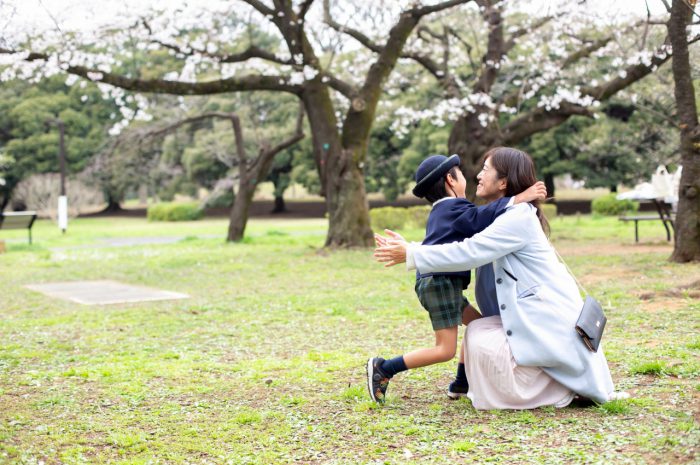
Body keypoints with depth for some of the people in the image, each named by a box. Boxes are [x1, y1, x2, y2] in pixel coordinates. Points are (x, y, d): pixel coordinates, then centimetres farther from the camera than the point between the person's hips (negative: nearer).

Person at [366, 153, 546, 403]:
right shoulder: (454, 207, -7)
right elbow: (482, 217, -23)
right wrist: (519, 198, -25)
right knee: (446, 350, -9)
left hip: (437, 282, 10)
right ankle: (382, 368, -7)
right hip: (439, 282, -10)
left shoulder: (440, 211, 23)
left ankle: (463, 383, 19)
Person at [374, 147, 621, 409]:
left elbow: (469, 253, -23)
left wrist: (411, 255, -19)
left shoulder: (518, 217, -17)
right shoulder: (506, 216, 13)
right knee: (477, 332, 4)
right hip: (534, 316, 10)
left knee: (483, 342, -15)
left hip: (550, 323, -10)